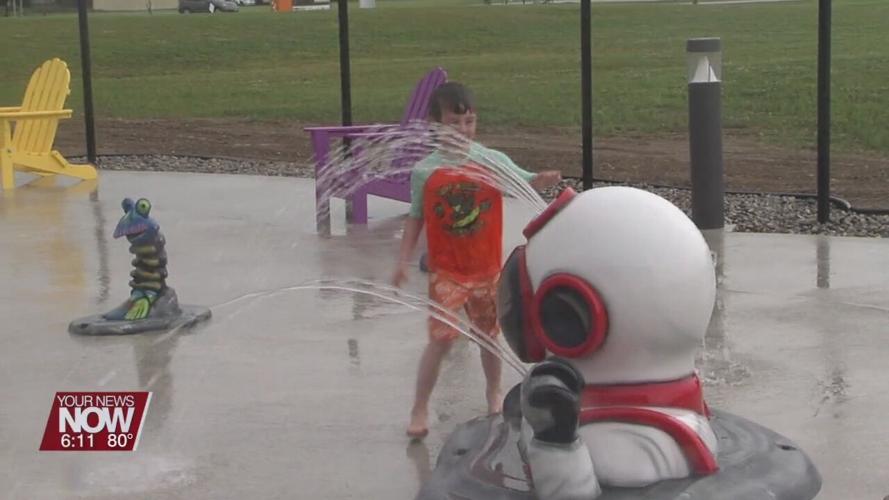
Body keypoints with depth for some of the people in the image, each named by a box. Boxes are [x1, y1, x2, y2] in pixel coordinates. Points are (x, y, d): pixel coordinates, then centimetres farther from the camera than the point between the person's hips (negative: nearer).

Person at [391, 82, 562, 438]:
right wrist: (404, 259, -3)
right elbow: (416, 218, 2)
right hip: (446, 271, -2)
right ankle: (420, 408, 4)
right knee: (441, 337, -9)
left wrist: (545, 180, -29)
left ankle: (494, 392, 40)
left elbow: (525, 183, -6)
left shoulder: (492, 161, -5)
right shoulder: (425, 171, -6)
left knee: (489, 333, 16)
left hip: (487, 268, 2)